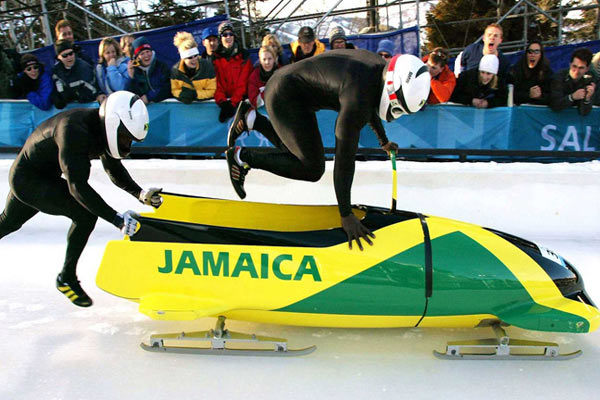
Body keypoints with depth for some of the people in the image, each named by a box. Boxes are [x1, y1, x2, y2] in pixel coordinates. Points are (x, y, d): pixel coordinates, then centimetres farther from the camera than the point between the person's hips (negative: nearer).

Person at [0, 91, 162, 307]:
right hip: (27, 180, -9)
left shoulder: (101, 126, -9)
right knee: (86, 214, -22)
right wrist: (115, 218, -40)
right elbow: (77, 185, -38)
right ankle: (67, 278, -4)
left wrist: (140, 193, -13)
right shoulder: (74, 129, -35)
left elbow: (114, 169, 2)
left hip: (47, 177, 9)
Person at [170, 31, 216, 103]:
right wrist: (181, 94, -17)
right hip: (184, 103, 1)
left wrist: (195, 94, -19)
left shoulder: (207, 66, -10)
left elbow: (212, 91, -5)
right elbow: (174, 90, 7)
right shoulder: (175, 69, -4)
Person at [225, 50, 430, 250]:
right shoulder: (357, 97, -32)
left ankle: (250, 119, 20)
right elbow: (345, 159, -32)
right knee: (312, 169, -12)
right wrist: (346, 215, -29)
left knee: (298, 153, 18)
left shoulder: (381, 68, -5)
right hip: (284, 97, -10)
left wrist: (384, 141, 32)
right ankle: (243, 156, -3)